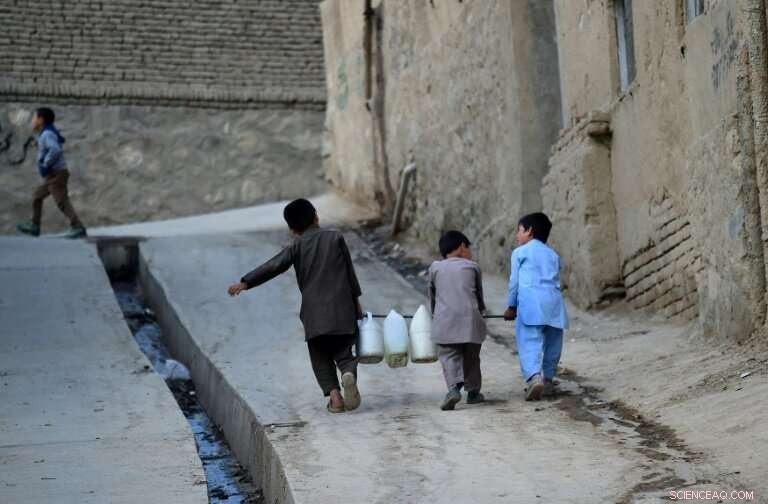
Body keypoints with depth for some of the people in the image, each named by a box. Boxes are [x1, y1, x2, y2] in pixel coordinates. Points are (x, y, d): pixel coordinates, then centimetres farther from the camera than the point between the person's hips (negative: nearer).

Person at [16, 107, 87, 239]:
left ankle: (78, 228, -15)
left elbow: (56, 150, -34)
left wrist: (46, 165, -24)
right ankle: (34, 226, 22)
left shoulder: (47, 134, -17)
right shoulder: (48, 133, 14)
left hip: (56, 174, -10)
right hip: (52, 176, 10)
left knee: (62, 202, -12)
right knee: (37, 196, 17)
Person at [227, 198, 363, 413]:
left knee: (321, 358, 11)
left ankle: (333, 394, -5)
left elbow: (274, 266, -4)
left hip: (314, 312, -1)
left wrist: (245, 283, 2)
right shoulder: (335, 237, 5)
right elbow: (350, 271, 6)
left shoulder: (297, 246, 3)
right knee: (343, 351, 8)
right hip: (342, 307, 1)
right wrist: (356, 301, 13)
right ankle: (348, 373, -25)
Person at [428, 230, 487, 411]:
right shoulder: (472, 266, 13)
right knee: (471, 357, 14)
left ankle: (454, 388, -26)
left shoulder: (435, 267, 14)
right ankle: (473, 391, 19)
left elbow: (432, 296, 21)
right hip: (470, 318, 0)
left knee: (449, 356, -4)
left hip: (444, 320, 0)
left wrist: (434, 315, 36)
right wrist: (481, 310, 41)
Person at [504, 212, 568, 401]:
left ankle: (534, 376, -32)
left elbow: (514, 281, 9)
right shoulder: (553, 254, 23)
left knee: (530, 342, -14)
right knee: (551, 342, 14)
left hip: (530, 300, -5)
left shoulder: (520, 252, 10)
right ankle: (547, 379, 19)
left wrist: (511, 307, 20)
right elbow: (555, 280, 20)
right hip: (553, 300, 5)